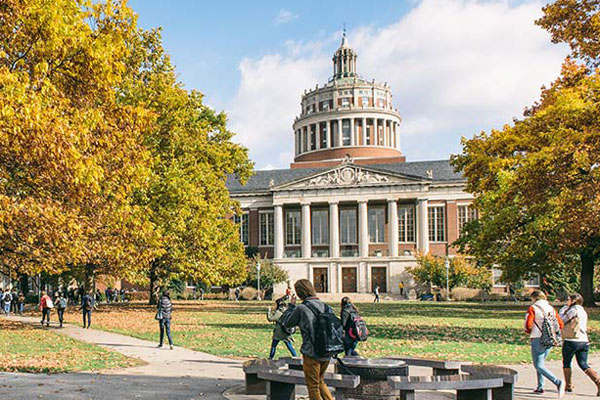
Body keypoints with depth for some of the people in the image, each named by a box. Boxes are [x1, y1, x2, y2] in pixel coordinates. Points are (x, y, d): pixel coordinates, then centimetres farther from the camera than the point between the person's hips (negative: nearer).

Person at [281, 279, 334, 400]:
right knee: (320, 382, 25)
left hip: (311, 354, -6)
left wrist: (291, 306, 10)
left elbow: (287, 323, 0)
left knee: (313, 386, 8)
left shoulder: (301, 308, -14)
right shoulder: (325, 306, 2)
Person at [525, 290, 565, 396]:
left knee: (538, 365, -4)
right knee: (540, 363, 22)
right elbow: (560, 325, 7)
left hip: (538, 339, -6)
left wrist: (530, 331, 6)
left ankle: (558, 382, -22)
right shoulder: (551, 308, 9)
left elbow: (528, 325, -15)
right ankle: (540, 387, 20)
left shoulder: (532, 308, -7)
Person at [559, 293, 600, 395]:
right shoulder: (583, 311, 16)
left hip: (571, 341, -7)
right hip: (584, 341, 7)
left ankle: (568, 386, 18)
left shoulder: (574, 310, -12)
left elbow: (561, 320, -8)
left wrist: (564, 308, 3)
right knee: (583, 365, 6)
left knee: (566, 363, 11)